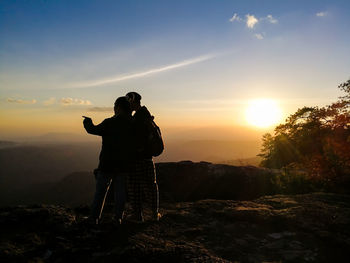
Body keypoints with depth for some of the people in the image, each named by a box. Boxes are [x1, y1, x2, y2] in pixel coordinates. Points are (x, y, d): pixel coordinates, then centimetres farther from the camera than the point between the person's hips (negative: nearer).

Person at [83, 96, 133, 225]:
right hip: (124, 165, 3)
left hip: (108, 164, -3)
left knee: (100, 191, 10)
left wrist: (87, 121, 21)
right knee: (120, 191, 11)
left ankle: (94, 217, 16)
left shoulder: (109, 123, -15)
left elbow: (93, 130, 0)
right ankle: (118, 218, 15)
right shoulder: (131, 124, -3)